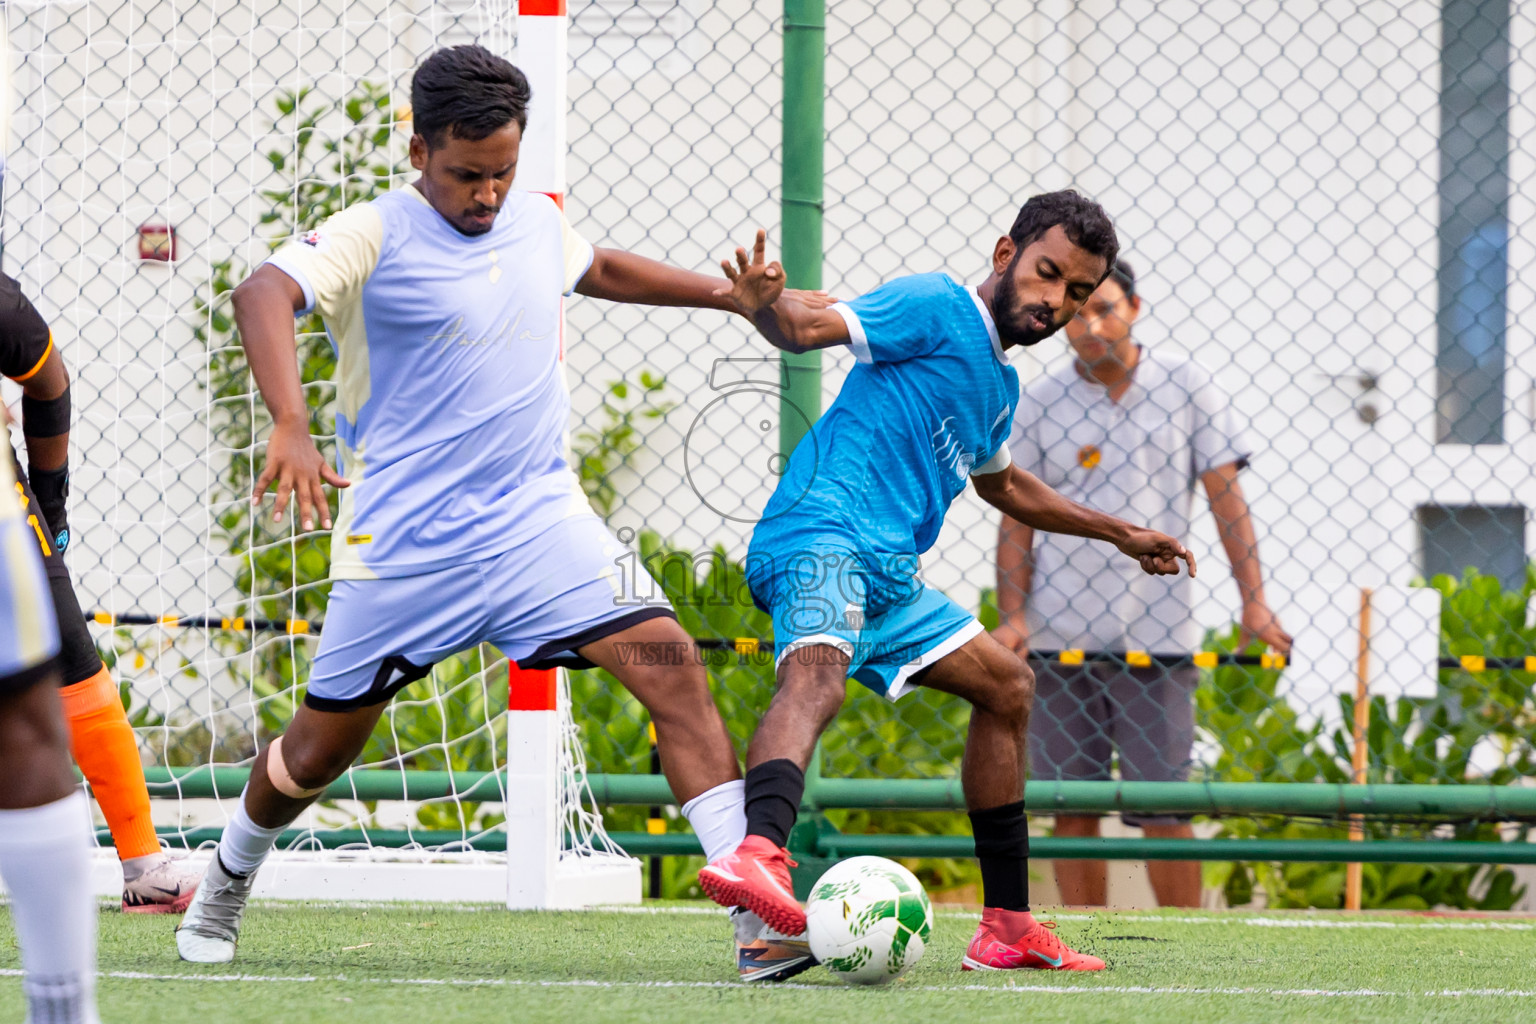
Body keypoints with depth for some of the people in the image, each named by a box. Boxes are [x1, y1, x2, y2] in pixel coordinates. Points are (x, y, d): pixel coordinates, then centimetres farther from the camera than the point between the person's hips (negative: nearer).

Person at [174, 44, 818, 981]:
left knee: (670, 666, -16)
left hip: (539, 516, 4)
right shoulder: (377, 237, -12)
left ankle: (760, 917, -19)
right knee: (321, 750, 8)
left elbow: (600, 269, 34)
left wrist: (727, 293, 27)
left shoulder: (536, 221, 8)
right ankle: (227, 886, 40)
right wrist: (291, 427, -47)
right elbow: (265, 293, -31)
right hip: (404, 542, -4)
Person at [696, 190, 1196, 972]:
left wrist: (1117, 533, 52)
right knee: (818, 672, -37)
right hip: (823, 535, -10)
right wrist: (765, 307, -40)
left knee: (1005, 686, 21)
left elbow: (1000, 484, 44)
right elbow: (808, 328, -16)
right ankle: (758, 855, -67)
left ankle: (1007, 928, 28)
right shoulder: (937, 309, -4)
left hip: (884, 576, 10)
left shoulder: (999, 385, 23)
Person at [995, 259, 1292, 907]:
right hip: (1059, 635, 1)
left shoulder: (1186, 385, 5)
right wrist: (1011, 616, -6)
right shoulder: (1037, 404, 6)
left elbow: (1225, 495, 4)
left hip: (1157, 635, -1)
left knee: (1164, 809, -6)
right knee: (1072, 809, 2)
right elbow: (1017, 519, 7)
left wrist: (1253, 602, -4)